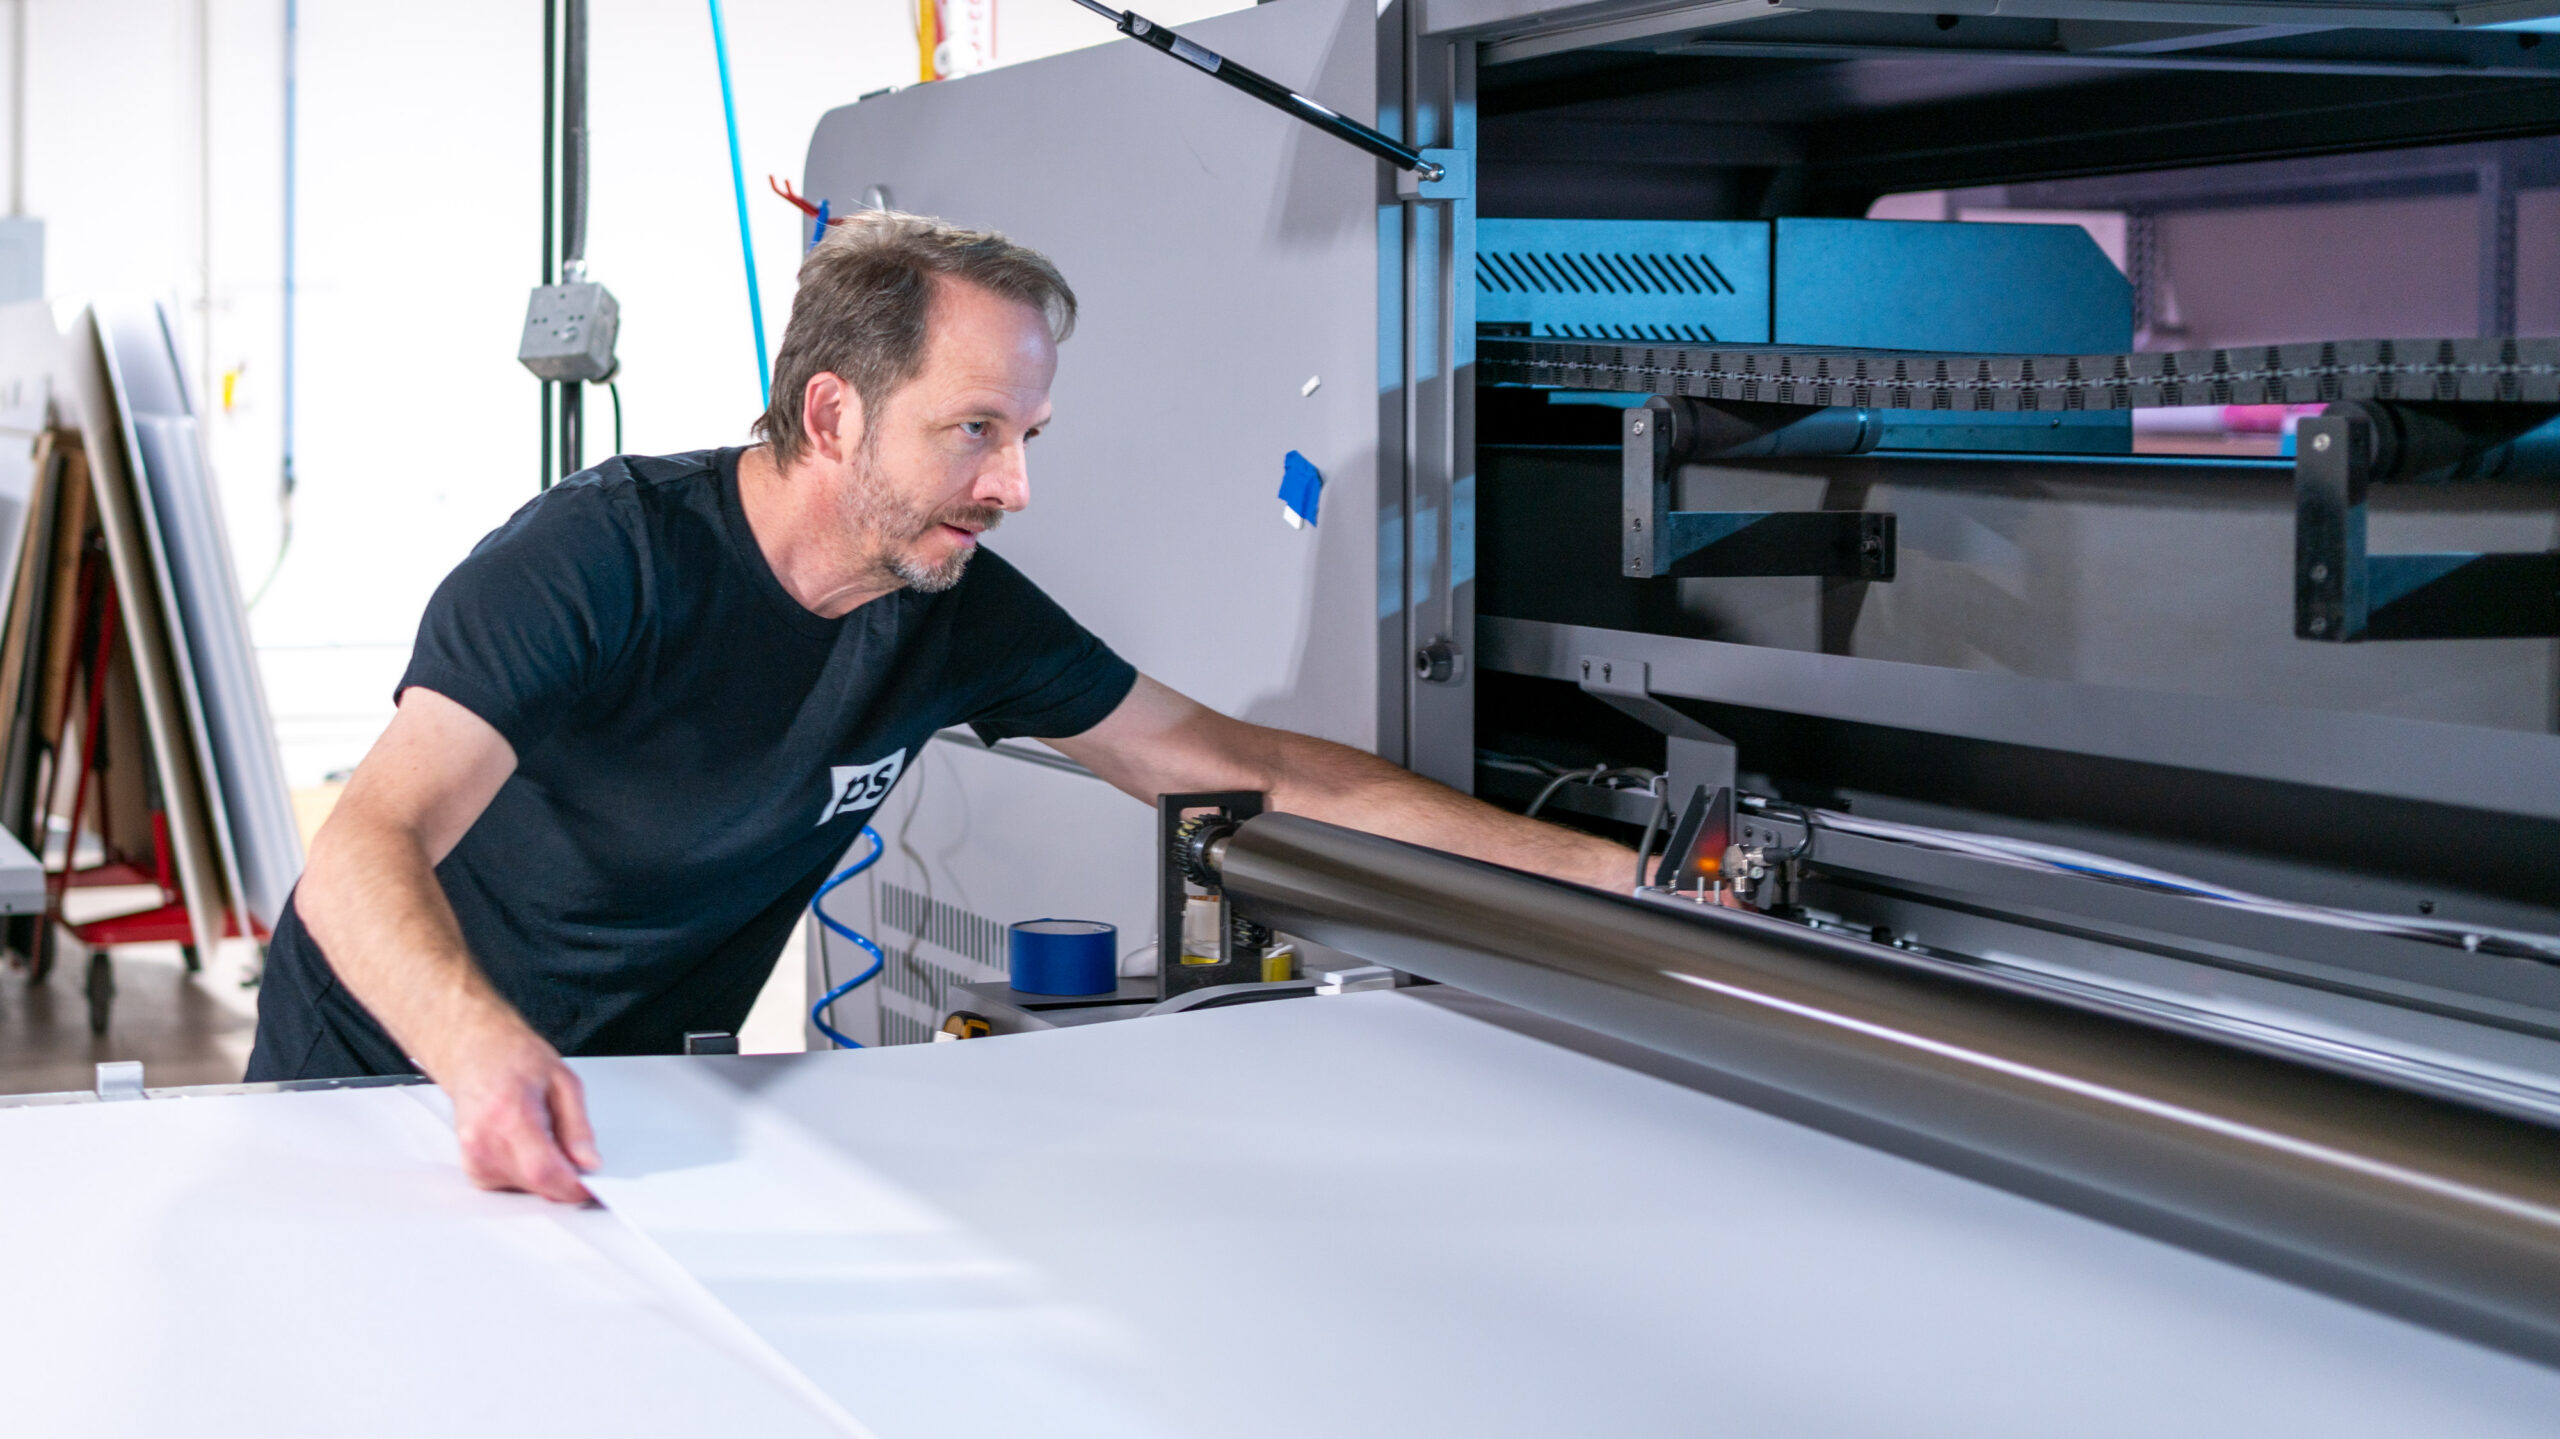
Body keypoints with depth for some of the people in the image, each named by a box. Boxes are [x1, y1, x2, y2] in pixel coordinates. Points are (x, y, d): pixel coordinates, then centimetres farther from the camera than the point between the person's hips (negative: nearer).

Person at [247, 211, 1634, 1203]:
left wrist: (1596, 866, -4)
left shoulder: (962, 614, -9)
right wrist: (483, 1055, -57)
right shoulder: (610, 556, -27)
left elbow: (1248, 766, 0)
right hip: (398, 1076, -4)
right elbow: (363, 851, -35)